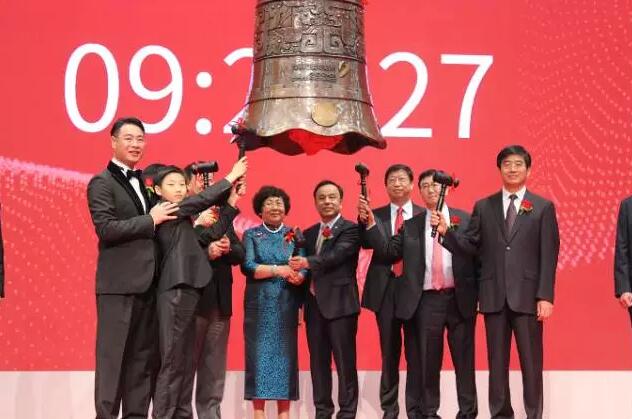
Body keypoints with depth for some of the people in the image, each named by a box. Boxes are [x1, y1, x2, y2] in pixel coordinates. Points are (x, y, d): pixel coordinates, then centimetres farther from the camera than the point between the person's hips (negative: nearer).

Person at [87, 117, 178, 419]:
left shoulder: (143, 182, 19)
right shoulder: (101, 183, -3)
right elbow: (106, 228, -16)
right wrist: (151, 220, -11)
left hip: (148, 283, 7)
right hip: (119, 284, -7)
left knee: (144, 357, 8)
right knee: (112, 356, -4)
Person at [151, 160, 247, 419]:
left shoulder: (180, 216, 19)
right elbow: (204, 199, -14)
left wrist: (232, 201, 6)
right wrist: (232, 176, -6)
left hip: (185, 291, 9)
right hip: (176, 292, -9)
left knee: (184, 361, 8)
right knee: (172, 361, -10)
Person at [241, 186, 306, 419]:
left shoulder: (294, 235, 9)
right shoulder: (251, 235, 6)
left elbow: (303, 268, 0)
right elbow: (247, 267, -8)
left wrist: (297, 276, -23)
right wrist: (278, 270, -19)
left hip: (286, 305, 1)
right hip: (259, 305, -1)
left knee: (285, 355, -1)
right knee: (259, 355, -3)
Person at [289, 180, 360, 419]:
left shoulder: (351, 229, -3)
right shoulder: (309, 233, 18)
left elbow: (337, 255, -19)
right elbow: (304, 266, 16)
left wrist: (307, 263, -32)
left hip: (340, 303, -6)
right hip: (314, 303, 6)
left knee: (345, 361, -2)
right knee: (318, 361, 9)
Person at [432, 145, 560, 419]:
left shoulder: (543, 207, 4)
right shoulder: (483, 207, 10)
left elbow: (549, 255, -1)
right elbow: (470, 246, 5)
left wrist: (545, 296, -9)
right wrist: (446, 231, -13)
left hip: (527, 296, -2)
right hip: (494, 296, 2)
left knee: (531, 362, 2)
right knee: (497, 361, 7)